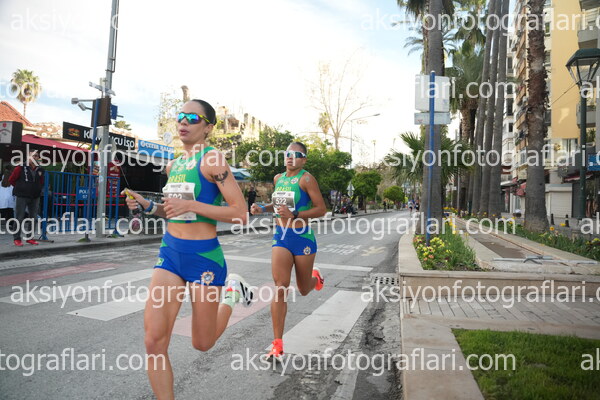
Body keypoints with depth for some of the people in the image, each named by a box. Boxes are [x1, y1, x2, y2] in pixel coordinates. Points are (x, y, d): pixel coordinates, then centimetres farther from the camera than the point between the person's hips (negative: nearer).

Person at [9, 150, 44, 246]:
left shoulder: (40, 170, 7)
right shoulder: (21, 168, -6)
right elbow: (11, 180, 1)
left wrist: (37, 189, 8)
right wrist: (20, 188, 4)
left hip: (35, 197, 5)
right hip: (22, 197, -4)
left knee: (33, 218, 7)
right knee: (20, 218, -1)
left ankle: (30, 237, 17)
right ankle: (17, 238, 6)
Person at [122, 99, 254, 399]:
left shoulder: (212, 159, -12)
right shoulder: (173, 166, 11)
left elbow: (240, 214, -18)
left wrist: (191, 205, -23)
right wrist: (147, 205, 6)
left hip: (204, 255, -6)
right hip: (170, 251, 6)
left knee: (202, 343, 12)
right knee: (154, 342, -2)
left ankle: (232, 291, 36)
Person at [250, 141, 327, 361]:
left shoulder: (306, 178, -10)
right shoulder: (278, 178, 9)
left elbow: (321, 209, -13)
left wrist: (294, 215, -24)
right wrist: (262, 209, 9)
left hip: (302, 237, -4)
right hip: (280, 237, 4)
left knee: (304, 290, 13)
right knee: (280, 287, -8)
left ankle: (316, 277, 52)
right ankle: (277, 345, -1)